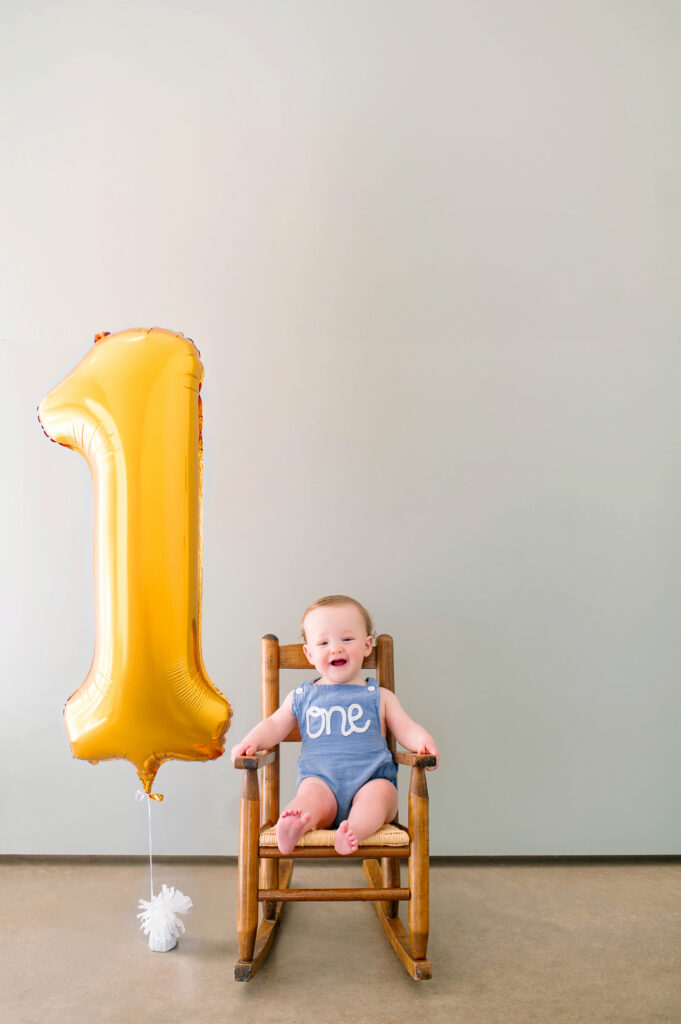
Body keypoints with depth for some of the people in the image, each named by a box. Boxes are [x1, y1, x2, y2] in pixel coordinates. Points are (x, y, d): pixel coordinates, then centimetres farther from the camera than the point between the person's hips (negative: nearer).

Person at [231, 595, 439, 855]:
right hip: (322, 781, 0)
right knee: (312, 793, -32)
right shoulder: (302, 697, 17)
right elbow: (275, 726, 18)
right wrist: (251, 741, -3)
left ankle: (353, 831, -57)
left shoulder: (379, 697, 15)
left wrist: (423, 741, -13)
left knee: (380, 792, -32)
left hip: (370, 781, 0)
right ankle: (293, 827, -60)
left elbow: (406, 729, 10)